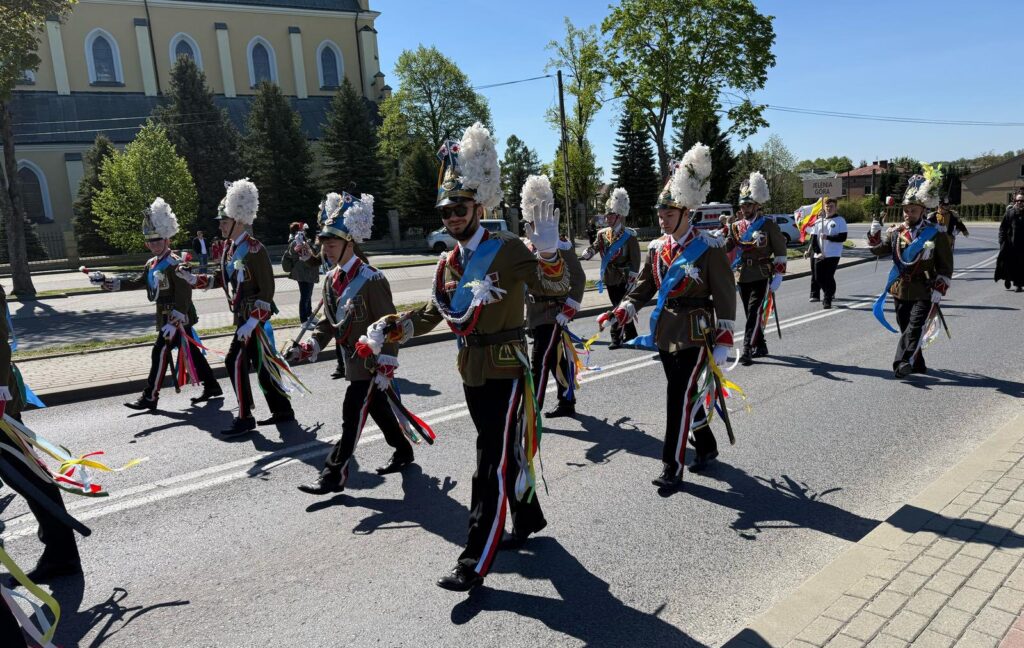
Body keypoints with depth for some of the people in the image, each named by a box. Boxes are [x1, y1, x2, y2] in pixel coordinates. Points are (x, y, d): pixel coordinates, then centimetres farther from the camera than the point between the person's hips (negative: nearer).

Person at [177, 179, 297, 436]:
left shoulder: (254, 249, -17)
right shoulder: (229, 247, 9)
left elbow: (267, 289, -20)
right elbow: (223, 278, 20)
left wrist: (252, 322, -24)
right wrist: (194, 279, 6)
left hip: (255, 316, -9)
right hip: (242, 314, 9)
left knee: (235, 361, -9)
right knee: (262, 363, 13)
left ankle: (245, 418, 1)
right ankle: (282, 410, 23)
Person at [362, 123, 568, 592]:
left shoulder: (507, 249, -12)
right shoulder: (447, 263, 8)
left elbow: (556, 287, -21)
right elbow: (432, 313, 15)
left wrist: (548, 252, -41)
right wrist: (387, 331, 3)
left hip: (505, 370, -7)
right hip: (471, 372, 7)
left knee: (493, 465, -4)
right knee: (506, 453, 21)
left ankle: (475, 563, 2)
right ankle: (529, 519, 41)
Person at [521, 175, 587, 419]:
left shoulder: (561, 245, -10)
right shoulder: (526, 247, 8)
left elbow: (578, 279, -12)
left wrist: (569, 310, -16)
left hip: (554, 314, -7)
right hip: (535, 314, 7)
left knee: (541, 361, -9)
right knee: (556, 360, 16)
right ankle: (567, 404, 28)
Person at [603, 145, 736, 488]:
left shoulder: (709, 247, -10)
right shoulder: (656, 248, 7)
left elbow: (725, 298, -9)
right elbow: (643, 287, 9)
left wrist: (723, 343, -11)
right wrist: (620, 313, -9)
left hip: (695, 334, -6)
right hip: (665, 334, 6)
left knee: (680, 399, -8)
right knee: (686, 396, 17)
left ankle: (672, 468, 0)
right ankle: (707, 447, 37)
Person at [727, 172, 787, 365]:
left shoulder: (769, 225, -3)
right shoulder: (736, 226, 9)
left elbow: (780, 251, -2)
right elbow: (725, 247, 1)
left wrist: (778, 276, -7)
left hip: (761, 276, -5)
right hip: (742, 276, 5)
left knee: (754, 312, -13)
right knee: (750, 313, 12)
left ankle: (747, 350, -15)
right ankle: (761, 347, 27)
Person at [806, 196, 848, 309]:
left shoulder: (840, 220, 0)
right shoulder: (818, 221, 10)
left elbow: (843, 237, -8)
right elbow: (813, 238, 5)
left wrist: (827, 237, -16)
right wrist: (818, 252, -7)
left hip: (833, 254, -4)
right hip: (819, 255, 4)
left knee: (829, 277, -8)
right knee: (818, 277, 5)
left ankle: (827, 300, -1)